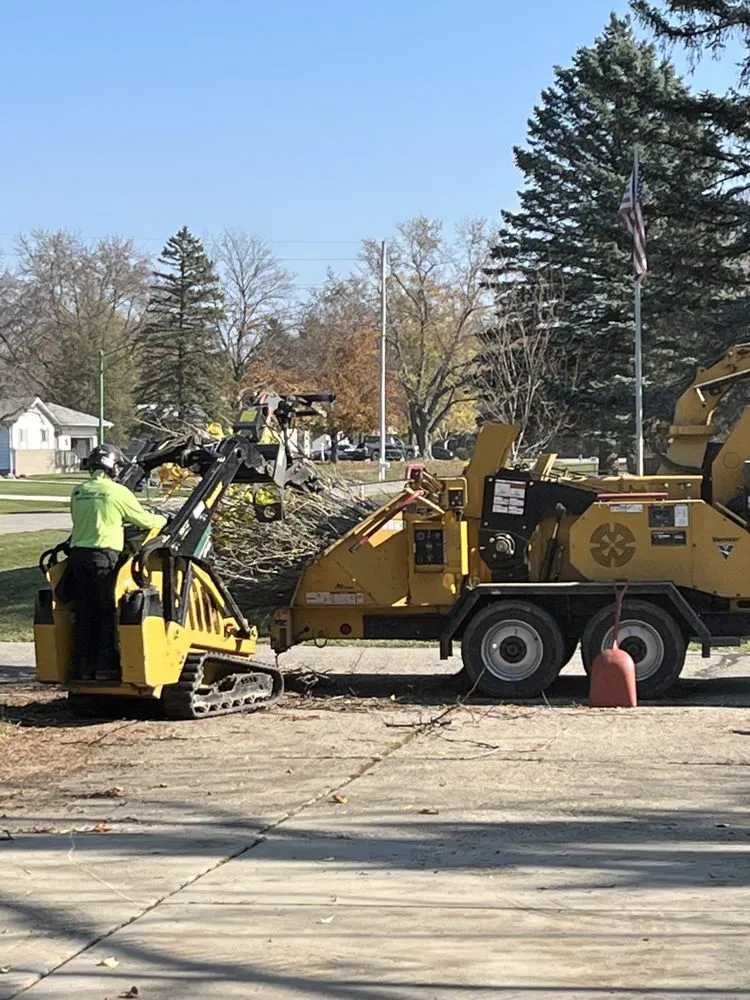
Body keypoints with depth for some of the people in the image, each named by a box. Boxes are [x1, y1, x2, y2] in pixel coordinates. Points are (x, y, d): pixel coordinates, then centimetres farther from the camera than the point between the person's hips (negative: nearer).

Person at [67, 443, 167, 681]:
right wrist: (162, 520, 26)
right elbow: (143, 520, 4)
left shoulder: (78, 492, 12)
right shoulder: (117, 492, -4)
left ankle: (83, 667, 11)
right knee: (108, 614, 1)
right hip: (103, 557, -6)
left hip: (77, 555, 6)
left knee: (84, 615, 9)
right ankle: (106, 666, 0)